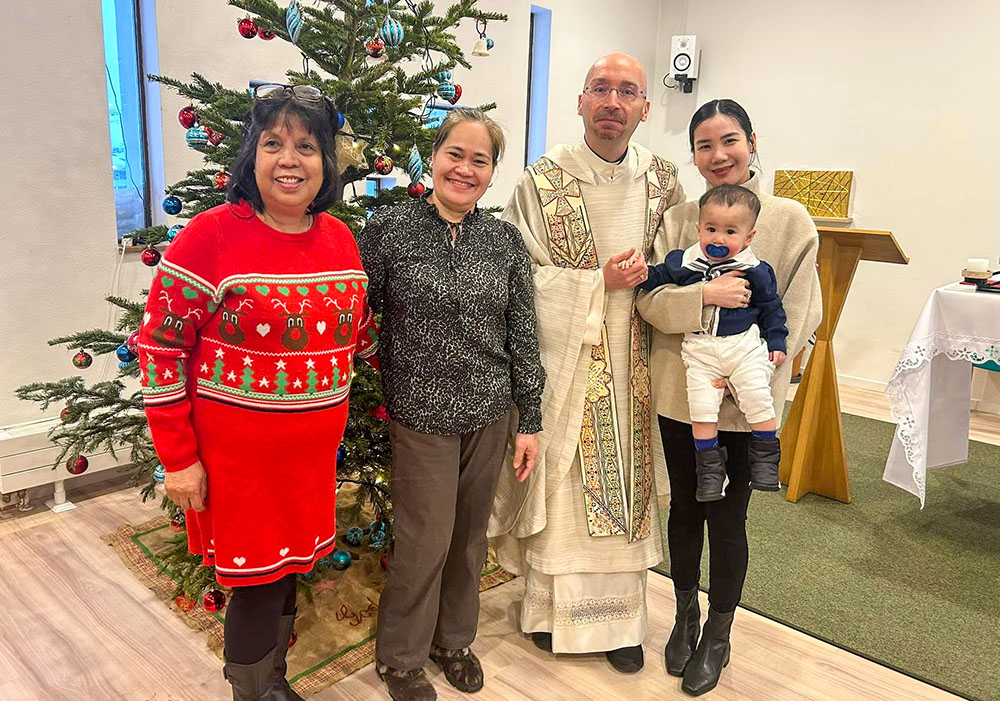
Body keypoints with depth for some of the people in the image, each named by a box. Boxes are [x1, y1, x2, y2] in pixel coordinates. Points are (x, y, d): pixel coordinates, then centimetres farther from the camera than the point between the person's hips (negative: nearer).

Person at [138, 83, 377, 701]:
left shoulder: (341, 238, 3)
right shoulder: (211, 237, -13)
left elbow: (361, 332, 16)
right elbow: (160, 347, -11)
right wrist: (178, 458, -11)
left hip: (316, 451, 5)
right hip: (236, 456, -5)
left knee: (288, 574, 19)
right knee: (257, 583, 7)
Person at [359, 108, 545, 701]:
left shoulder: (505, 240, 1)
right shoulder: (390, 228, -7)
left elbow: (523, 335, 3)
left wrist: (530, 421, 4)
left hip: (490, 414, 3)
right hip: (422, 414, -3)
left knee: (470, 535, 16)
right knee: (426, 540, 4)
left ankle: (455, 639, 40)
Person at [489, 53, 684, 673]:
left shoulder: (663, 179, 6)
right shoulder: (543, 181, -4)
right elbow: (519, 277, -9)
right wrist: (600, 282, -15)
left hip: (632, 363, 3)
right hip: (564, 359, -3)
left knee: (625, 479, 10)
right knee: (560, 480, 7)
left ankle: (618, 616, 27)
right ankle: (553, 606, 28)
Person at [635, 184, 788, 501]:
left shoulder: (757, 271, -1)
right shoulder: (683, 262, 0)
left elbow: (771, 307, 9)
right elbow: (657, 277, 12)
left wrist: (775, 342, 7)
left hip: (745, 345, 0)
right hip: (699, 348, 1)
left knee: (758, 398, -9)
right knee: (701, 406, -6)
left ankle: (766, 457, 13)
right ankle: (710, 467, 9)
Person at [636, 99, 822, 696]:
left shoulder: (790, 220, -4)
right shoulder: (678, 220, 2)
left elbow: (799, 314, -7)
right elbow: (651, 300, -6)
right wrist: (706, 296, -23)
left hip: (746, 400, -2)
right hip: (679, 393, 2)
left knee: (727, 516, 9)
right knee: (685, 507, 16)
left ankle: (718, 636, 32)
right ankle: (686, 615, 40)